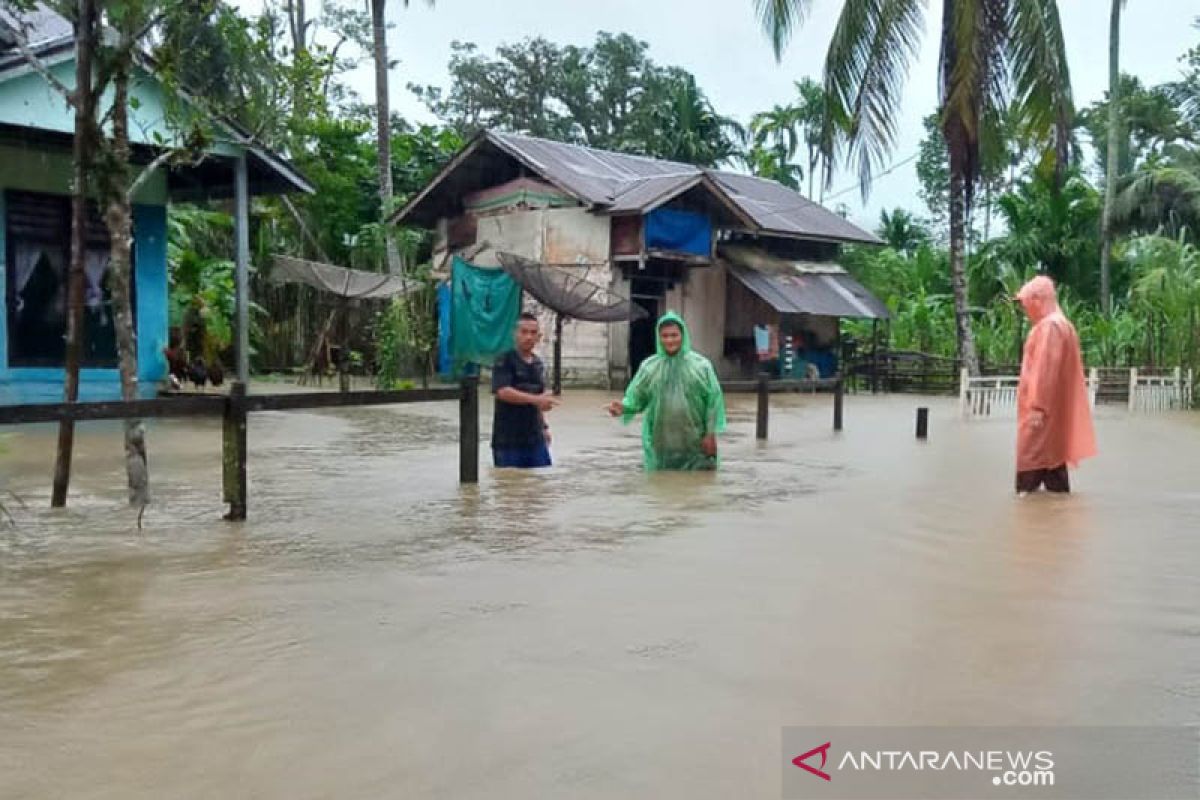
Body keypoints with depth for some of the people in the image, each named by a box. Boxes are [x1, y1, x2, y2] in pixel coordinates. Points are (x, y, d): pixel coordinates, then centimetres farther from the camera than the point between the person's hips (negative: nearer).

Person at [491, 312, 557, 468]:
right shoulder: (505, 361, -8)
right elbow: (503, 392, -23)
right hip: (508, 440, -6)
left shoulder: (538, 364, 13)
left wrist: (544, 426, 18)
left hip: (535, 438, 6)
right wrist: (535, 399, -28)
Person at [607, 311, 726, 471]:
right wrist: (623, 407, -19)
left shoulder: (701, 364, 0)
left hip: (695, 442, -1)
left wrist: (711, 434, -6)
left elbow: (713, 399, -1)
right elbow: (637, 397, 3)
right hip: (660, 443, 1)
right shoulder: (649, 366, 4)